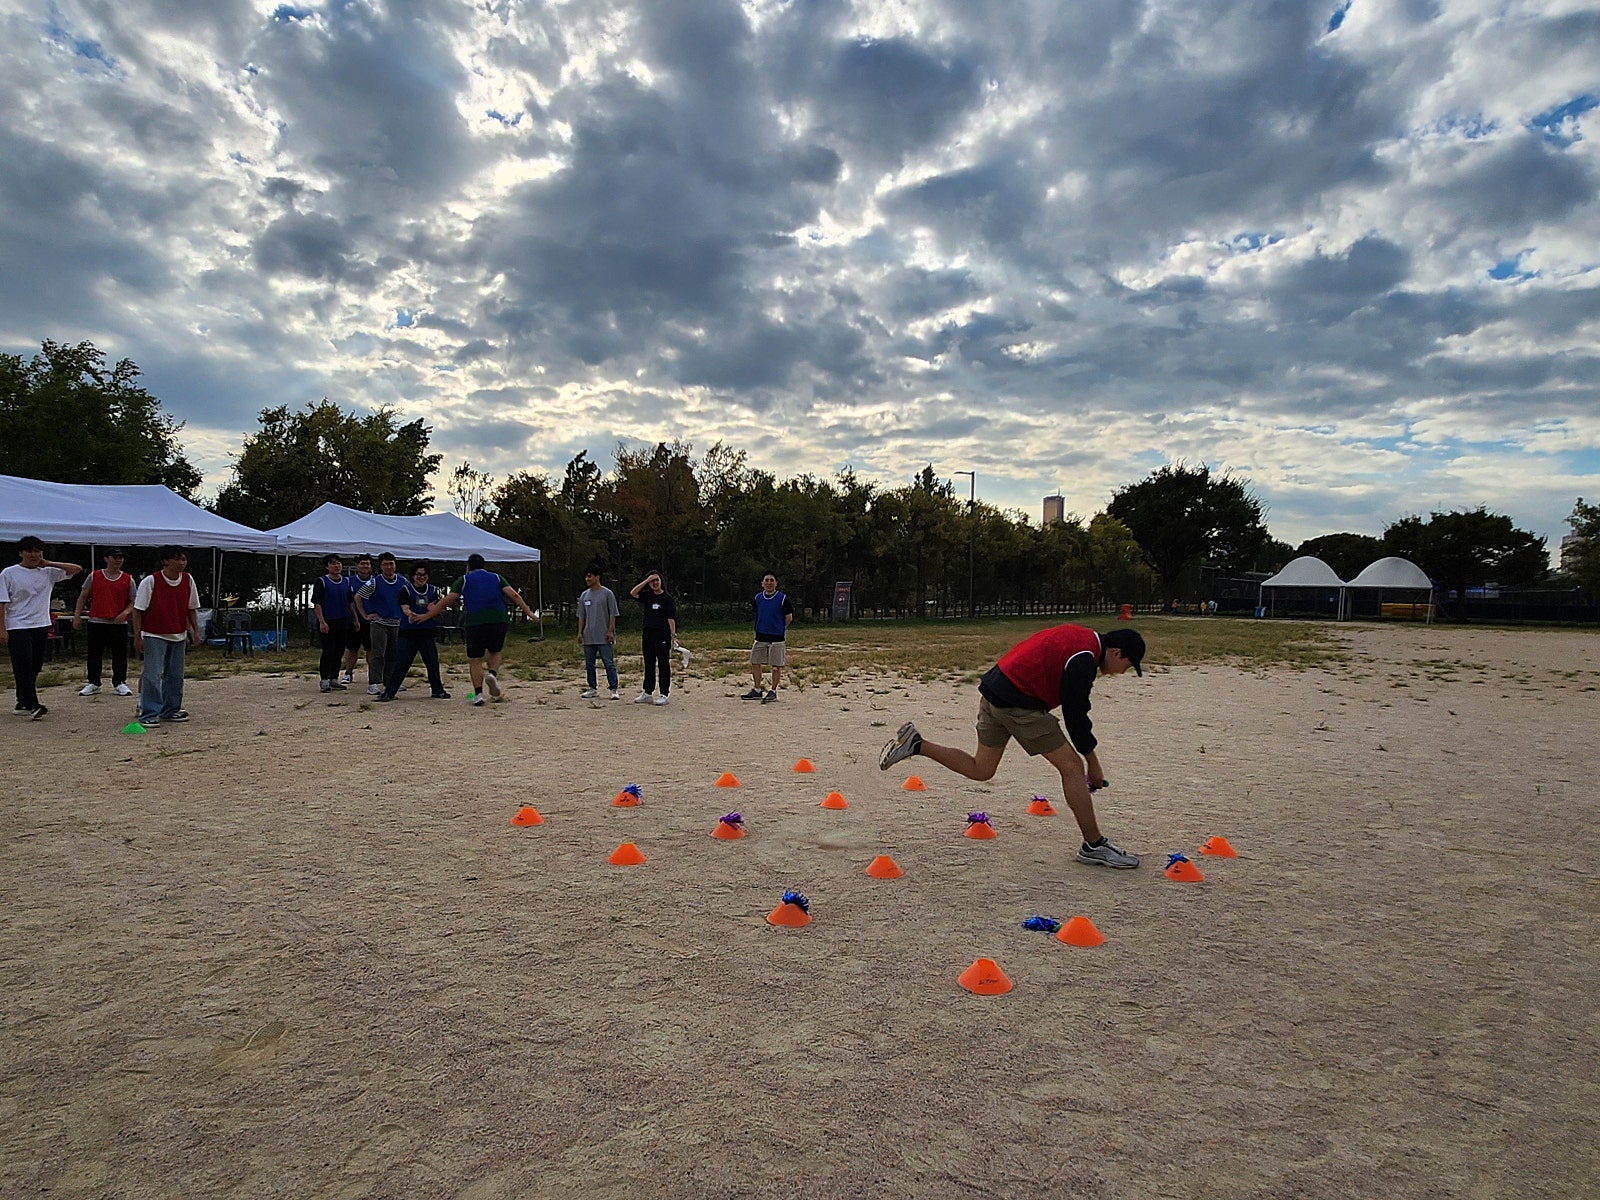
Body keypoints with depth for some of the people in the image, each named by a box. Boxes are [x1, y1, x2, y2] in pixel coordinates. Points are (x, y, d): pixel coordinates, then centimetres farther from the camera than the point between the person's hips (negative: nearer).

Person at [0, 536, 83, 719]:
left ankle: (23, 704, 19)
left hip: (41, 626, 5)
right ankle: (32, 705, -11)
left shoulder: (48, 573, 7)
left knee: (35, 668, 9)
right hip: (18, 627, -5)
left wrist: (48, 563, -1)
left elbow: (77, 569, 4)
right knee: (23, 667, -9)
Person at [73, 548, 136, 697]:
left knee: (120, 654, 2)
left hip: (119, 623, 0)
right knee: (94, 654, 5)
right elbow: (83, 597, 9)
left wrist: (125, 612, -13)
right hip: (97, 622, 0)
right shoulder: (94, 576, 5)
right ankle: (93, 683, 15)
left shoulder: (128, 579, 5)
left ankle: (119, 683, 10)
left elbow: (133, 601, 6)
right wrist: (77, 616, 3)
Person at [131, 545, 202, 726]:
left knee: (175, 674, 11)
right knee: (152, 674, -8)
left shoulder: (188, 580, 1)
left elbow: (191, 608, 11)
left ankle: (170, 710, 22)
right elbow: (138, 610, -9)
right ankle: (148, 713, -4)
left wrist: (195, 631, 6)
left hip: (178, 636, 5)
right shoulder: (150, 581, -12)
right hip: (154, 635, -5)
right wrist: (137, 636, -11)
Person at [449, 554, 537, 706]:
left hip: (474, 623, -1)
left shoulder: (464, 580, 13)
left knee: (475, 660, 7)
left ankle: (478, 694, -1)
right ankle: (492, 674, -5)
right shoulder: (496, 578, 18)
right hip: (498, 621, 2)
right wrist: (528, 612, 7)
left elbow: (449, 600, 5)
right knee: (495, 652, 22)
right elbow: (514, 595, 5)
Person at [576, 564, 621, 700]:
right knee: (589, 664, 10)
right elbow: (581, 616, 15)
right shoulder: (584, 595, 12)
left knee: (609, 663, -6)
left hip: (604, 637, -6)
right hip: (588, 637, 6)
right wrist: (580, 633, 8)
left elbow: (613, 614, -5)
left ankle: (614, 690, -4)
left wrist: (610, 631, -11)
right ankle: (592, 689, 19)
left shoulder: (607, 593, -3)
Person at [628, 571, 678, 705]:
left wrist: (673, 635, -16)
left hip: (662, 636, -6)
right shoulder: (647, 596, 12)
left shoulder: (668, 599, -4)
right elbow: (633, 593, 0)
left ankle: (664, 695, 3)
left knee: (664, 665, -1)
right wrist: (646, 580, -5)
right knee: (649, 665, 11)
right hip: (648, 635, 6)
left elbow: (671, 619, -8)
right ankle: (647, 693, 17)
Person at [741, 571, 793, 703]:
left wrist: (778, 629, 5)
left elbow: (789, 618, 0)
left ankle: (773, 691, 13)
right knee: (755, 663, 7)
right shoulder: (757, 598, 7)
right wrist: (758, 631, 13)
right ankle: (757, 691, 18)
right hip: (760, 637, 5)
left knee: (776, 666, 1)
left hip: (776, 638, -5)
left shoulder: (783, 599, -7)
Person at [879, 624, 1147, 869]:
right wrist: (1092, 761, 1)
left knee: (981, 769, 18)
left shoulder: (1079, 636, 15)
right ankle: (1094, 846, 4)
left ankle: (915, 744, 11)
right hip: (1018, 704, -9)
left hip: (993, 692, 9)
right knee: (1071, 767, -3)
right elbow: (1075, 713, -11)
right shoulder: (1083, 660, -14)